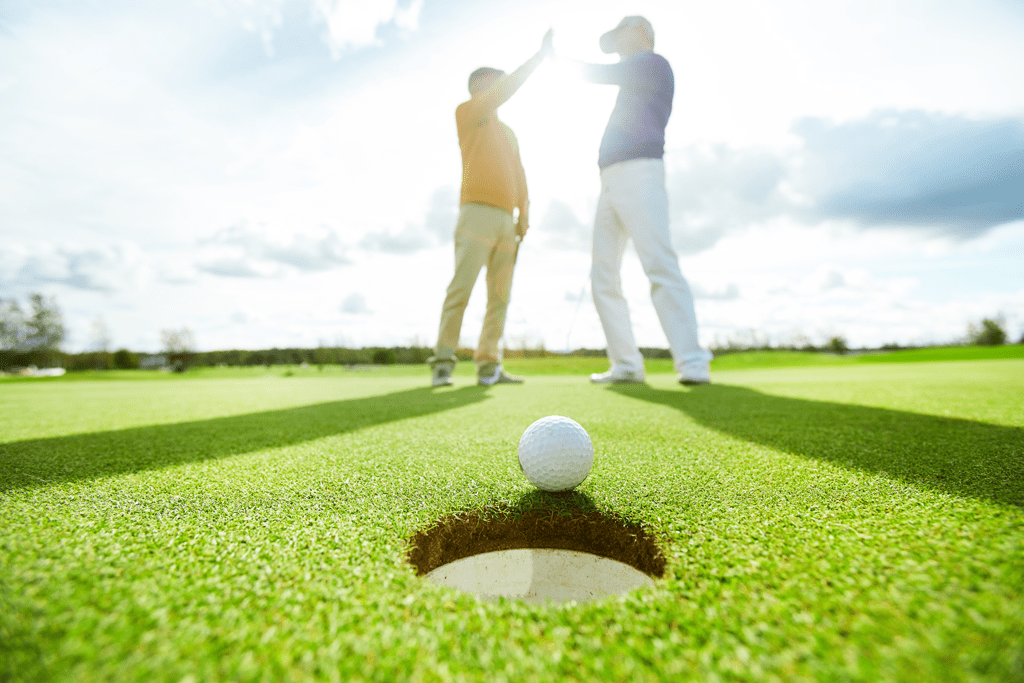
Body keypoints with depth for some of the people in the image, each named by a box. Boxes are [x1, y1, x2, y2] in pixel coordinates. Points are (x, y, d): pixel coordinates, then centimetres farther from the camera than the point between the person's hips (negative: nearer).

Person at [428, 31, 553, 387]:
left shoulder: (508, 132, 30)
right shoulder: (466, 111, 10)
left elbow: (518, 174, 22)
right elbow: (506, 89, -3)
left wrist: (524, 210, 9)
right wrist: (539, 54, 2)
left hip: (506, 219, 7)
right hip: (478, 213, -7)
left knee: (500, 294, -1)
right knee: (461, 287, -16)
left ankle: (488, 365, 0)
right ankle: (443, 362, -14)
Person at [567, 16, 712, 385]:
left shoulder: (655, 63, 9)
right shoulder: (632, 84, 34)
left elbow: (598, 74, 3)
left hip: (638, 171, -9)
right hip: (611, 179, 9)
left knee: (660, 265, -21)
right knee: (603, 276, -2)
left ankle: (692, 363, -23)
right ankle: (626, 364, -4)